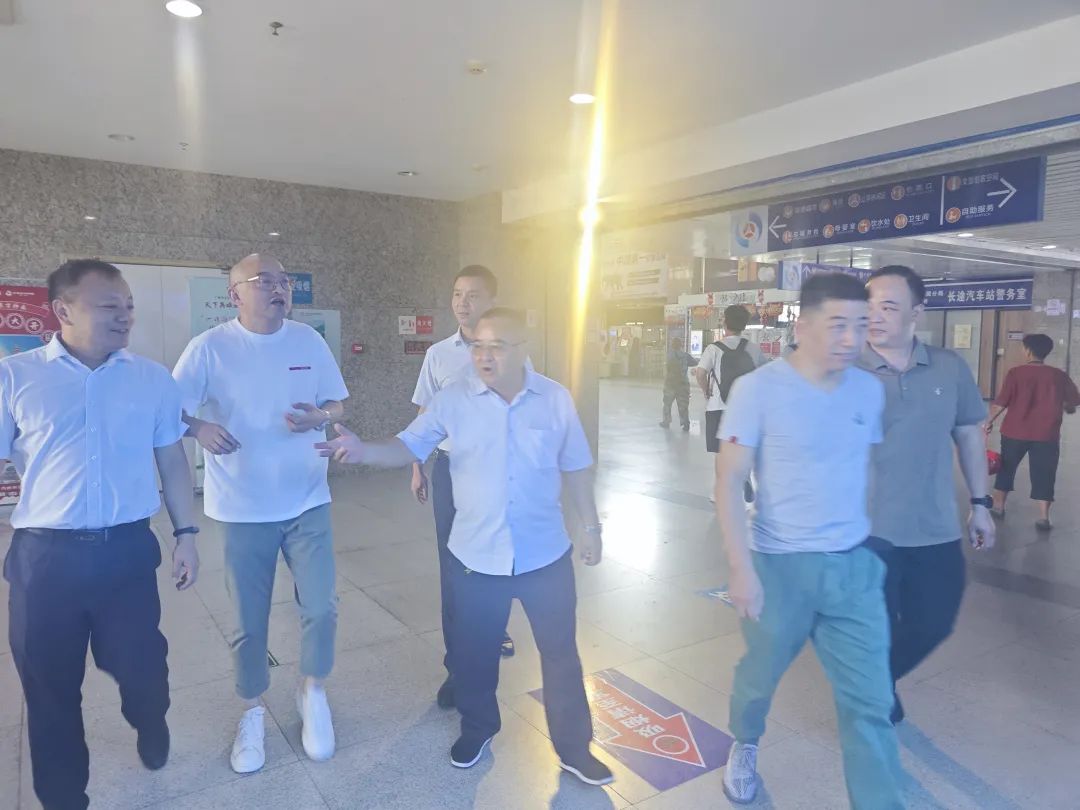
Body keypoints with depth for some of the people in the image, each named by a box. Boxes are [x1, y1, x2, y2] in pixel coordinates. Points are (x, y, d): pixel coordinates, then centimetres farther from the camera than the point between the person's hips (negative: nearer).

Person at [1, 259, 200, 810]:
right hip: (45, 555, 0)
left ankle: (151, 726, 47)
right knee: (49, 684, 13)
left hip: (128, 548, 1)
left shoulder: (153, 379, 3)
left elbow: (171, 460, 9)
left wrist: (185, 534, 6)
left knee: (139, 663, 12)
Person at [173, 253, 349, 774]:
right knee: (248, 622, 10)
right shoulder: (209, 348, -8)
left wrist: (319, 417, -15)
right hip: (243, 508, -1)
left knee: (321, 606, 1)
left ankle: (313, 693, 29)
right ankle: (252, 712, 34)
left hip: (306, 500, 2)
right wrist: (199, 427, -26)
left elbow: (336, 403, 7)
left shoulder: (309, 341, 1)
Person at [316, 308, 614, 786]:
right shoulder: (453, 400, -7)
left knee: (560, 651, 12)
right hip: (476, 554, 0)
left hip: (545, 553, 0)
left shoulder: (556, 399, -5)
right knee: (474, 652, 17)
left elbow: (575, 468, 3)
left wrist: (591, 526, 6)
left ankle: (574, 747, 32)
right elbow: (409, 446, -8)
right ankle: (477, 728, 44)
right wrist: (364, 452, -27)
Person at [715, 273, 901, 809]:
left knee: (871, 701, 6)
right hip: (781, 566, -3)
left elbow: (868, 468, 13)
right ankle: (745, 746, 49)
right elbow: (729, 481, -15)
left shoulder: (870, 390, 0)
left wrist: (875, 543, 16)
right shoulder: (759, 389, -15)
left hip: (855, 566, 3)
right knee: (760, 675, 19)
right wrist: (741, 568, -20)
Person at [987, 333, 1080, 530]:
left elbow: (1001, 403, -11)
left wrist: (990, 421, 1)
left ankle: (998, 506, 27)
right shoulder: (1059, 375, -1)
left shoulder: (1016, 373, -9)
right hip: (1046, 434, 1)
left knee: (1006, 468, 16)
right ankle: (1044, 517, 3)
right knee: (1043, 475, 5)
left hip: (1015, 432, -1)